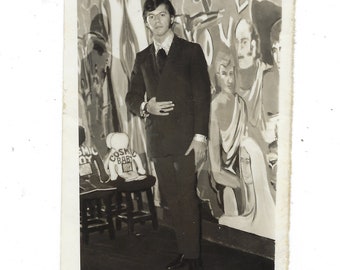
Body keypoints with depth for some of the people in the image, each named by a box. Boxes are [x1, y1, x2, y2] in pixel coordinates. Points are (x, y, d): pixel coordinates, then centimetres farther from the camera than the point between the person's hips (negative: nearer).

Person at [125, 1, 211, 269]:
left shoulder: (191, 51, 1)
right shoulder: (142, 58, 14)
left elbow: (202, 96, -4)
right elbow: (132, 96, 19)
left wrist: (200, 137, -12)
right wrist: (145, 106, -5)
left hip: (185, 137, -4)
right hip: (157, 139, 4)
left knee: (187, 197, -4)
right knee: (172, 199, 8)